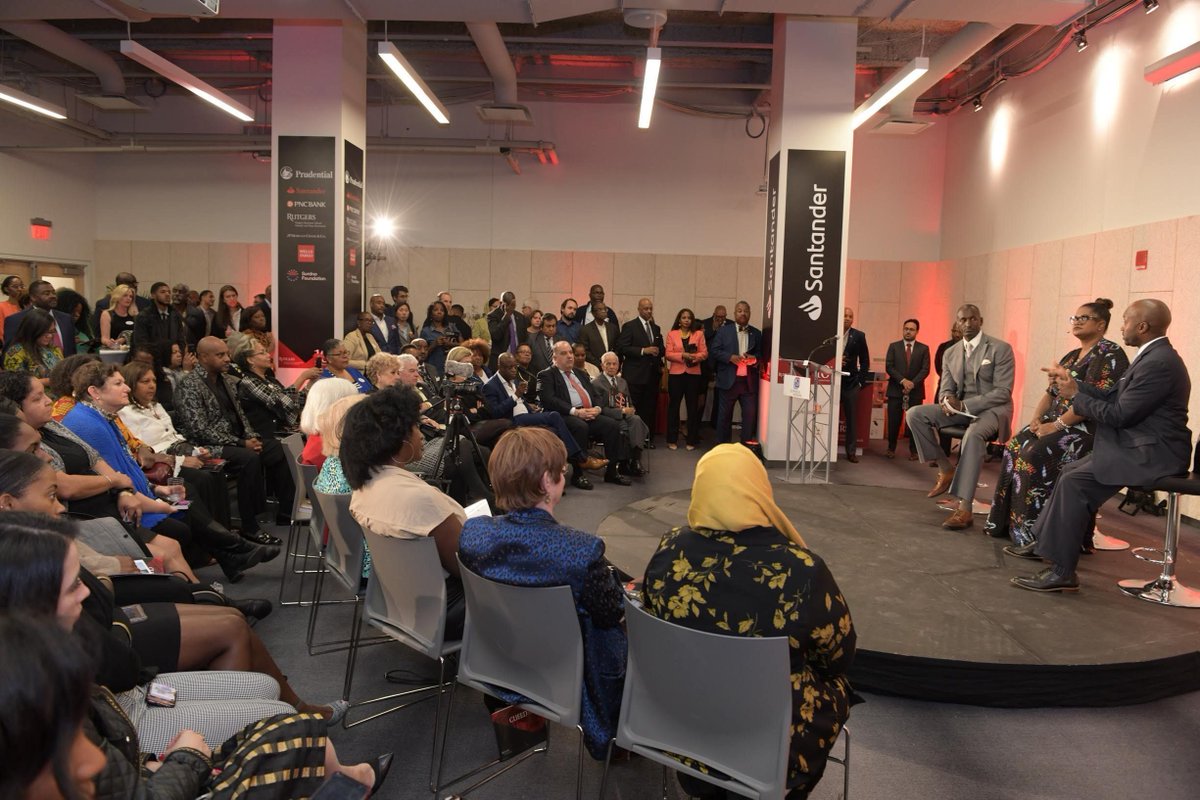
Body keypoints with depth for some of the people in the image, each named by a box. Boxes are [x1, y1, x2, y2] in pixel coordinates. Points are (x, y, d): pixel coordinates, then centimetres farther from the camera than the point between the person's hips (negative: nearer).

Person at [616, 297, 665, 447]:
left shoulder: (656, 328, 17)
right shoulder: (629, 326, -2)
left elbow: (661, 349, 22)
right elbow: (622, 348, -11)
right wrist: (643, 351, -17)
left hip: (652, 375, 5)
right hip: (635, 375, -5)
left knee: (650, 408, 6)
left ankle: (648, 438, 13)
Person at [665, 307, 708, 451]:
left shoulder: (699, 334, 7)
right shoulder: (671, 334, 6)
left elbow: (704, 353, 1)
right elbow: (668, 354, -3)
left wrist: (694, 357, -18)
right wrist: (683, 355, -17)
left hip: (693, 374, 0)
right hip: (676, 373, 0)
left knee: (693, 407, 2)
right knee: (673, 406, 3)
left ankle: (692, 440, 10)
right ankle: (672, 440, 11)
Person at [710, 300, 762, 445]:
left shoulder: (756, 333, 11)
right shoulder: (724, 330, 4)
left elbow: (761, 353, 9)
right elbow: (715, 350, -2)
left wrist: (754, 358, -13)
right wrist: (730, 357, -16)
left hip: (749, 380, 2)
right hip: (729, 379, -2)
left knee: (750, 413, -1)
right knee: (725, 414, 6)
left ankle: (747, 445, 10)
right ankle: (722, 444, 15)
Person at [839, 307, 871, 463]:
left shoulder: (859, 336, 4)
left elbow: (865, 360, 7)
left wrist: (862, 381, 0)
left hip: (851, 382, 1)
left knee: (851, 418, 4)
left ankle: (851, 451, 10)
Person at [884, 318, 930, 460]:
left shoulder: (923, 348, 7)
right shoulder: (893, 346, 8)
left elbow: (925, 369, -1)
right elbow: (889, 367, -2)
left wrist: (913, 383, -15)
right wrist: (903, 381, -14)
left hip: (915, 391, 0)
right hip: (895, 390, 0)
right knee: (893, 422, 1)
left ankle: (913, 451, 11)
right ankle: (891, 448, 15)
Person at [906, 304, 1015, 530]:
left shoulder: (1001, 348, -7)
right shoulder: (950, 353, 10)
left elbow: (1003, 392, -13)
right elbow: (946, 388, 12)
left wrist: (965, 405, -26)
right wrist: (947, 399, -16)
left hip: (992, 408, -6)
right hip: (961, 408, 6)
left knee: (974, 434, -40)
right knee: (915, 414, -17)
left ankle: (964, 509, -43)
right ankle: (945, 469, -5)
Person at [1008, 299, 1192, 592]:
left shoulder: (1159, 362, -20)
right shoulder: (1152, 356, 13)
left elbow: (1118, 414, -22)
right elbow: (1111, 397, 14)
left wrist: (1075, 396, -10)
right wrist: (1072, 381, 11)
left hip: (1152, 454, -11)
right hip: (1140, 445, 11)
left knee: (1074, 482, -20)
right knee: (1071, 472, 13)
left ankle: (1061, 572, -16)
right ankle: (1044, 542, 23)